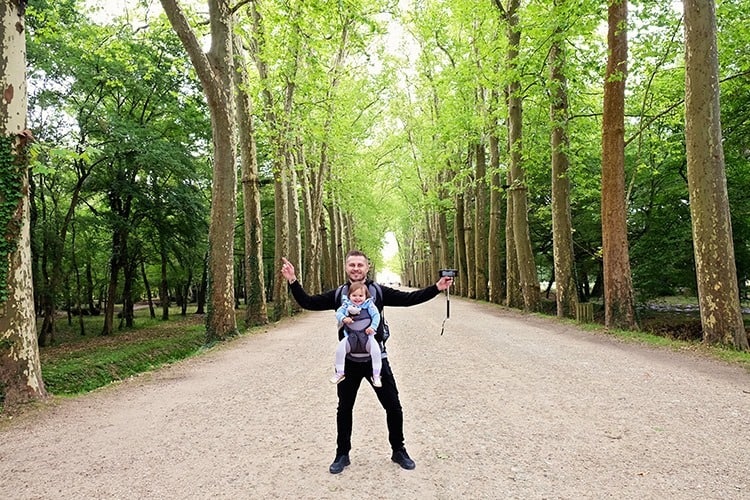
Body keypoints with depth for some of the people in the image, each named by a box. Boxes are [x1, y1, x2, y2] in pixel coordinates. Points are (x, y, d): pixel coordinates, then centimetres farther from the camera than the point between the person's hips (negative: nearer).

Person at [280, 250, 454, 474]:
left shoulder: (380, 292, -3)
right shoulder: (338, 295, 0)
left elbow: (409, 298, -4)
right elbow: (308, 302, -1)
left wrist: (437, 288, -12)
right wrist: (293, 281, -13)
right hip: (349, 361, 1)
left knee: (393, 406, 6)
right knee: (344, 409, 12)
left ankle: (399, 451, 27)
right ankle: (342, 455, 30)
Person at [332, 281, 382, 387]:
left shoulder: (369, 305, 1)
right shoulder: (346, 305, 6)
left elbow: (376, 315, -3)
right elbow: (338, 313, 0)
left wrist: (373, 327, -17)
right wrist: (343, 318, -21)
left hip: (366, 335, -1)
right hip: (351, 336, 1)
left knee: (375, 349, -25)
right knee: (340, 347, -20)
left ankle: (376, 375, -11)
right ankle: (339, 373, -1)